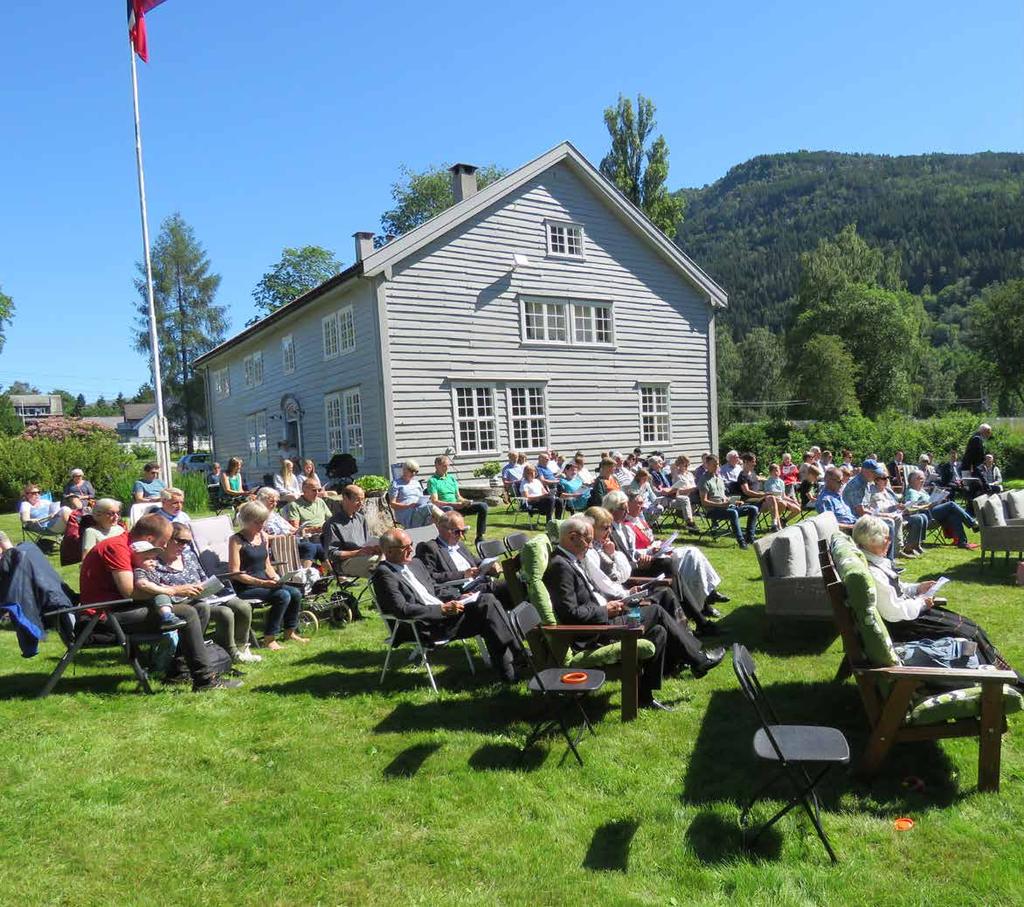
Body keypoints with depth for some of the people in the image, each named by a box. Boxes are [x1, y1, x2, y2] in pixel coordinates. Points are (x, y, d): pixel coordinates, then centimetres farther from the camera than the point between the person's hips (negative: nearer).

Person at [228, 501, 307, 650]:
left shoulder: (263, 536, 12)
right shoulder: (236, 540, -9)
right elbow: (235, 573, -14)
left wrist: (275, 578, 0)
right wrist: (262, 583, -21)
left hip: (264, 582, 7)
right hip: (245, 588, -7)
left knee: (295, 593, -13)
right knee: (283, 596, -26)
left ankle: (290, 632, 6)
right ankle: (269, 640, -16)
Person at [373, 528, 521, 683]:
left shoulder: (415, 563, 17)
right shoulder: (383, 574, -9)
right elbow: (402, 610, -19)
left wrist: (457, 599, 7)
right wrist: (442, 609, -19)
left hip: (444, 613, 8)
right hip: (426, 627, -8)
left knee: (486, 599, -13)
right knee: (485, 606, -20)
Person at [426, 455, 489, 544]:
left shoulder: (452, 478, 20)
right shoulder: (432, 481, -1)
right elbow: (434, 502, -12)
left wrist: (466, 501, -5)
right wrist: (454, 504, -23)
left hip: (457, 507, 7)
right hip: (443, 507, -7)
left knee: (483, 505, -9)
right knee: (449, 509, -44)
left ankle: (479, 537, -6)